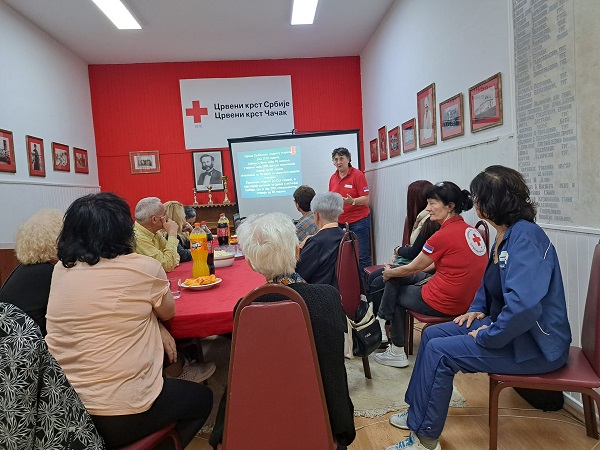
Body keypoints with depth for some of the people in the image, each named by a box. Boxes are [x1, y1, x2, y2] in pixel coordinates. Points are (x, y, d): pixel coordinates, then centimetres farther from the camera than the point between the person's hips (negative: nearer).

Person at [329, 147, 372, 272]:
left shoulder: (358, 175, -6)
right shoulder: (333, 178, 11)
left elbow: (366, 199, -10)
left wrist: (352, 201, -27)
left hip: (358, 221, -5)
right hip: (339, 222, 5)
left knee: (362, 256, -4)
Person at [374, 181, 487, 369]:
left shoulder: (444, 235, -20)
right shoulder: (470, 231, 5)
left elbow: (412, 268, -8)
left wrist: (389, 272, 12)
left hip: (445, 304, -8)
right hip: (466, 300, 8)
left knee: (397, 295, 17)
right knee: (399, 276, 16)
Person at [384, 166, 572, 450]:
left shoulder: (525, 237, -26)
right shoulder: (505, 234, 6)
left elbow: (523, 305, -37)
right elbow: (489, 281, 22)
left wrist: (486, 337, -24)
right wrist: (478, 309, 7)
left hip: (535, 344, -10)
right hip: (507, 326, 10)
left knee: (439, 351, -15)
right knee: (432, 334, 7)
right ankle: (418, 413, 20)